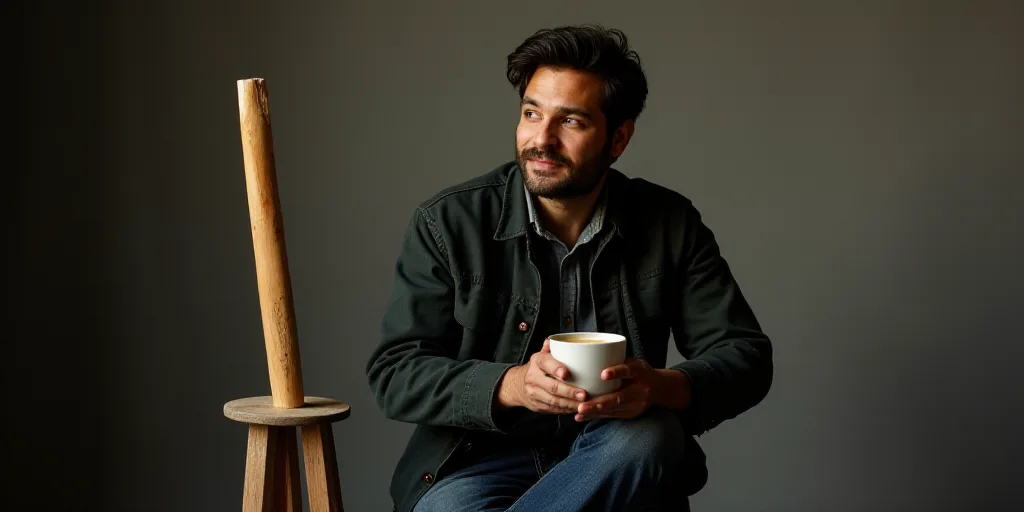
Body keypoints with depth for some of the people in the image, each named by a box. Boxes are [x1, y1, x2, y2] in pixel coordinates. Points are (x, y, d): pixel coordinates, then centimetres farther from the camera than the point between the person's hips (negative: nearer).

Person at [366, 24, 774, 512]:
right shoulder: (448, 222, -4)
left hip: (618, 463, 3)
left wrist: (662, 387, -23)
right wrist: (512, 384, -26)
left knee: (648, 438, -33)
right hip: (479, 458, -3)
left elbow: (746, 357, 0)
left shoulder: (671, 225, 0)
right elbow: (394, 372, -7)